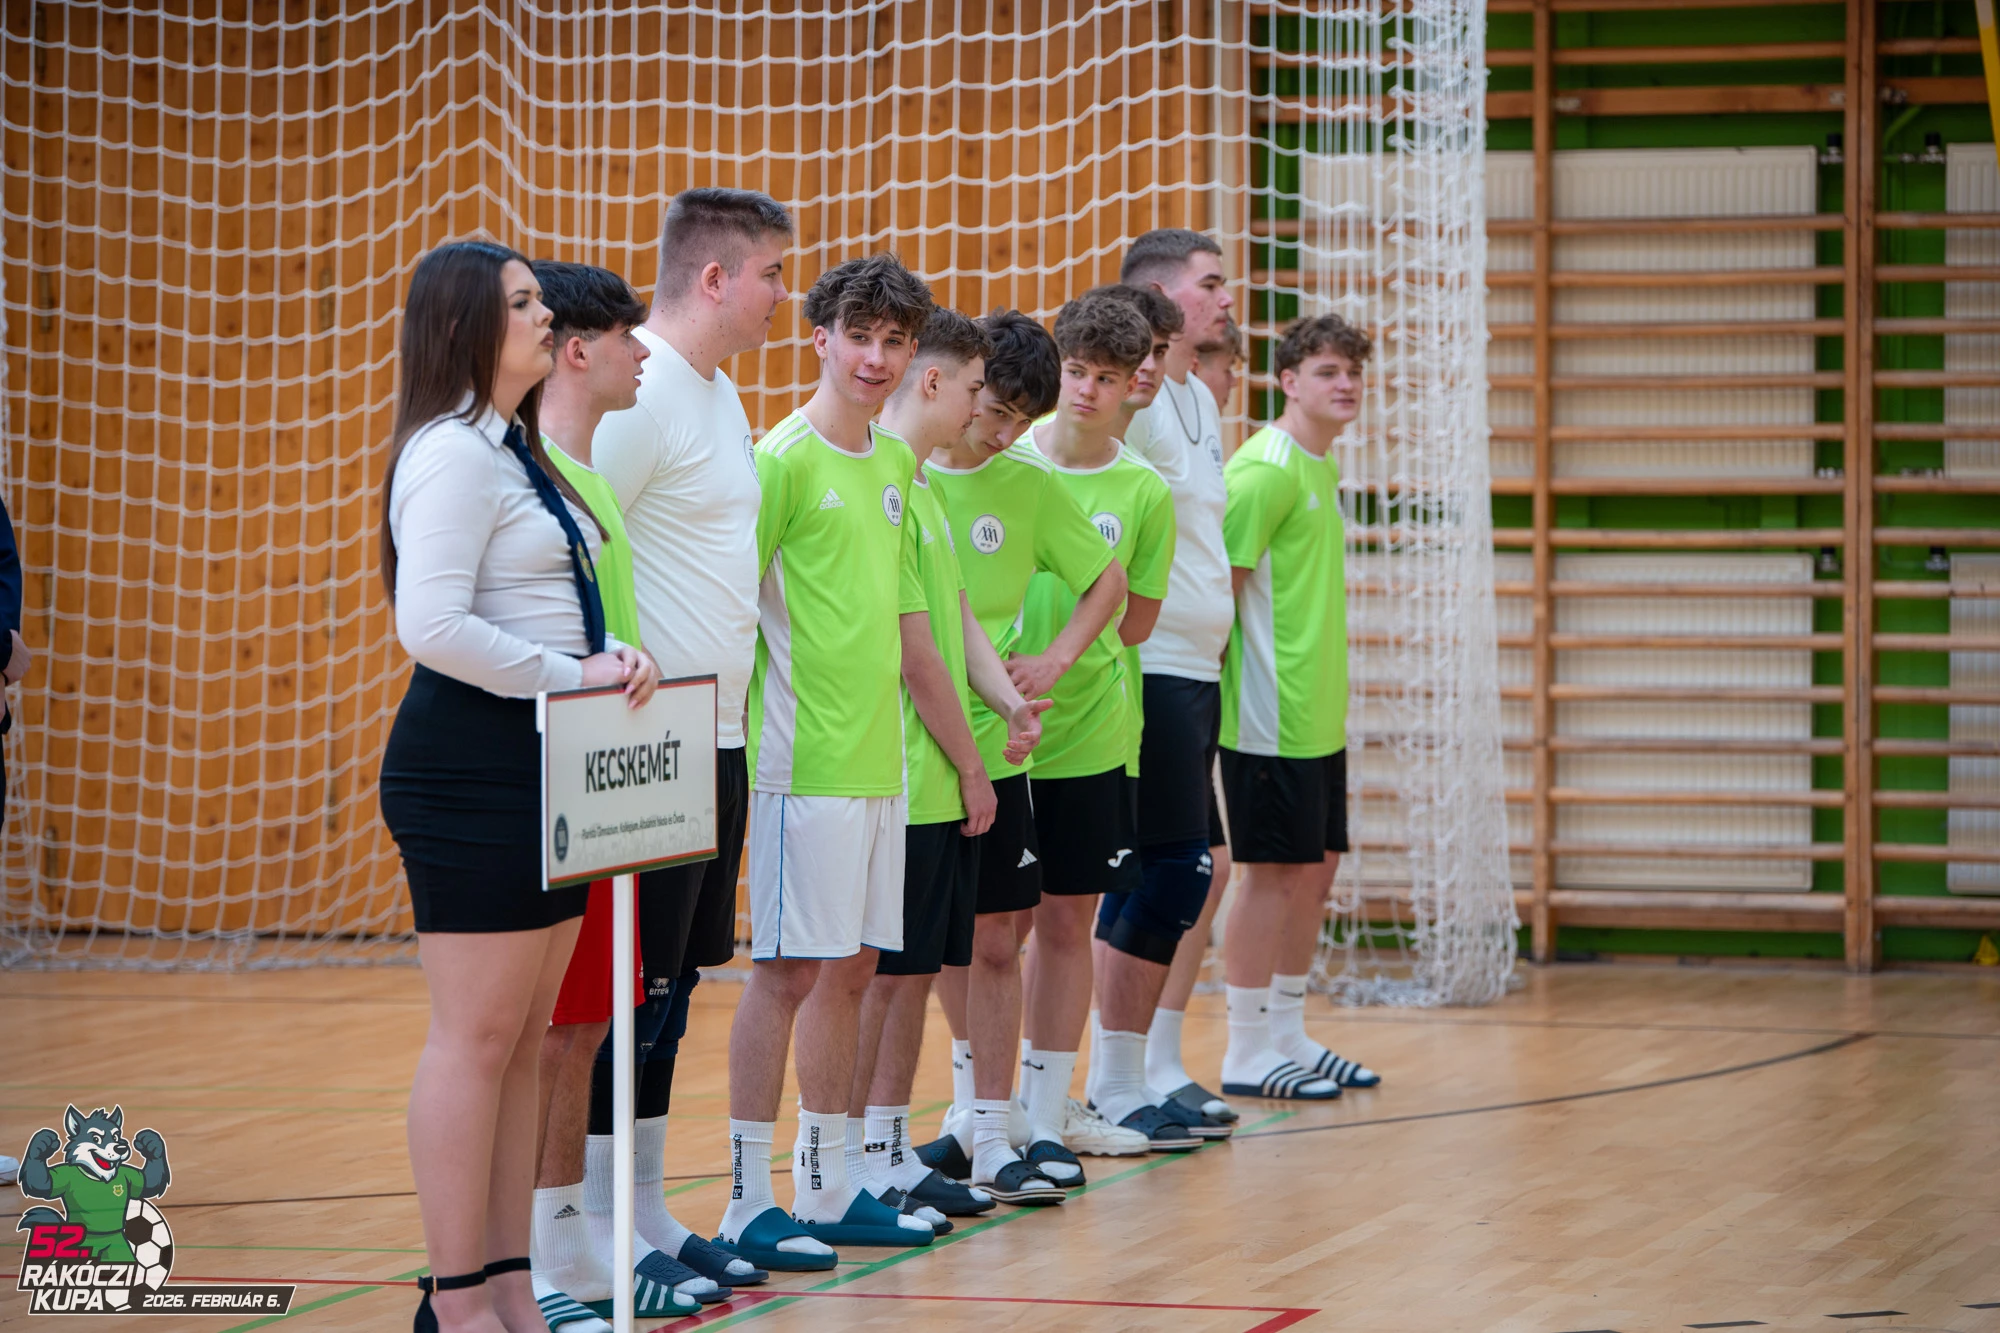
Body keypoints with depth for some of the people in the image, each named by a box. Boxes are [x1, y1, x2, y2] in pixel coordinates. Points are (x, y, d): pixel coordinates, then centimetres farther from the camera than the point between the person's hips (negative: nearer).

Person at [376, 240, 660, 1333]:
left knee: (524, 1036, 11)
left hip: (542, 764, 10)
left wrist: (606, 658, 4)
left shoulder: (517, 452, 17)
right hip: (470, 763, -10)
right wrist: (574, 673, -19)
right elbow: (431, 623, -23)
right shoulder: (451, 454, -14)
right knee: (477, 1033, -6)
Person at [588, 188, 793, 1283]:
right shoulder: (637, 395, -15)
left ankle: (647, 1213, 20)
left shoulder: (716, 394, 15)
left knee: (674, 985, 13)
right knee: (631, 994, -5)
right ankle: (603, 1239, 0)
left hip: (715, 741, 10)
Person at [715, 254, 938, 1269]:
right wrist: (743, 719, -17)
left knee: (852, 966, 11)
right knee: (790, 968, -6)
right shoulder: (783, 459, -10)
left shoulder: (896, 463, 13)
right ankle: (748, 1203, -1)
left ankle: (826, 1191, 19)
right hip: (804, 759, -8)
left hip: (879, 756, 8)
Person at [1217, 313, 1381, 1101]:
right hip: (1271, 714, -9)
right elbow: (1220, 582, -17)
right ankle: (1248, 1054, 2)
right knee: (1274, 872, -4)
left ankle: (1288, 1036, 22)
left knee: (1317, 867, 13)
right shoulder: (1268, 469, -15)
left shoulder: (1323, 468, 15)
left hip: (1319, 712, 9)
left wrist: (1328, 692, 19)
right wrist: (1214, 679, -17)